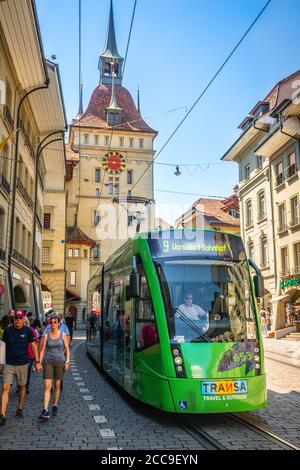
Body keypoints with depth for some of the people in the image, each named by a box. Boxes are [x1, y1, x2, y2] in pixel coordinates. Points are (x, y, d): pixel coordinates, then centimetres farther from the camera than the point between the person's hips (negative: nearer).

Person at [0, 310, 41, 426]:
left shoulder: (28, 331, -4)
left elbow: (34, 346, -1)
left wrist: (37, 362, -5)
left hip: (22, 364, 0)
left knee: (22, 387, 11)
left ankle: (20, 409, 29)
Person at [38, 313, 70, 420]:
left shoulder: (63, 335, 1)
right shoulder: (46, 335, 2)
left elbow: (67, 349, 5)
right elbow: (42, 350, 4)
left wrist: (67, 361, -4)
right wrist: (39, 362, -3)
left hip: (60, 362, 0)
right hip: (48, 362, 0)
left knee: (57, 386, 9)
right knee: (47, 386, -8)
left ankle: (55, 406, 25)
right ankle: (45, 411, -12)